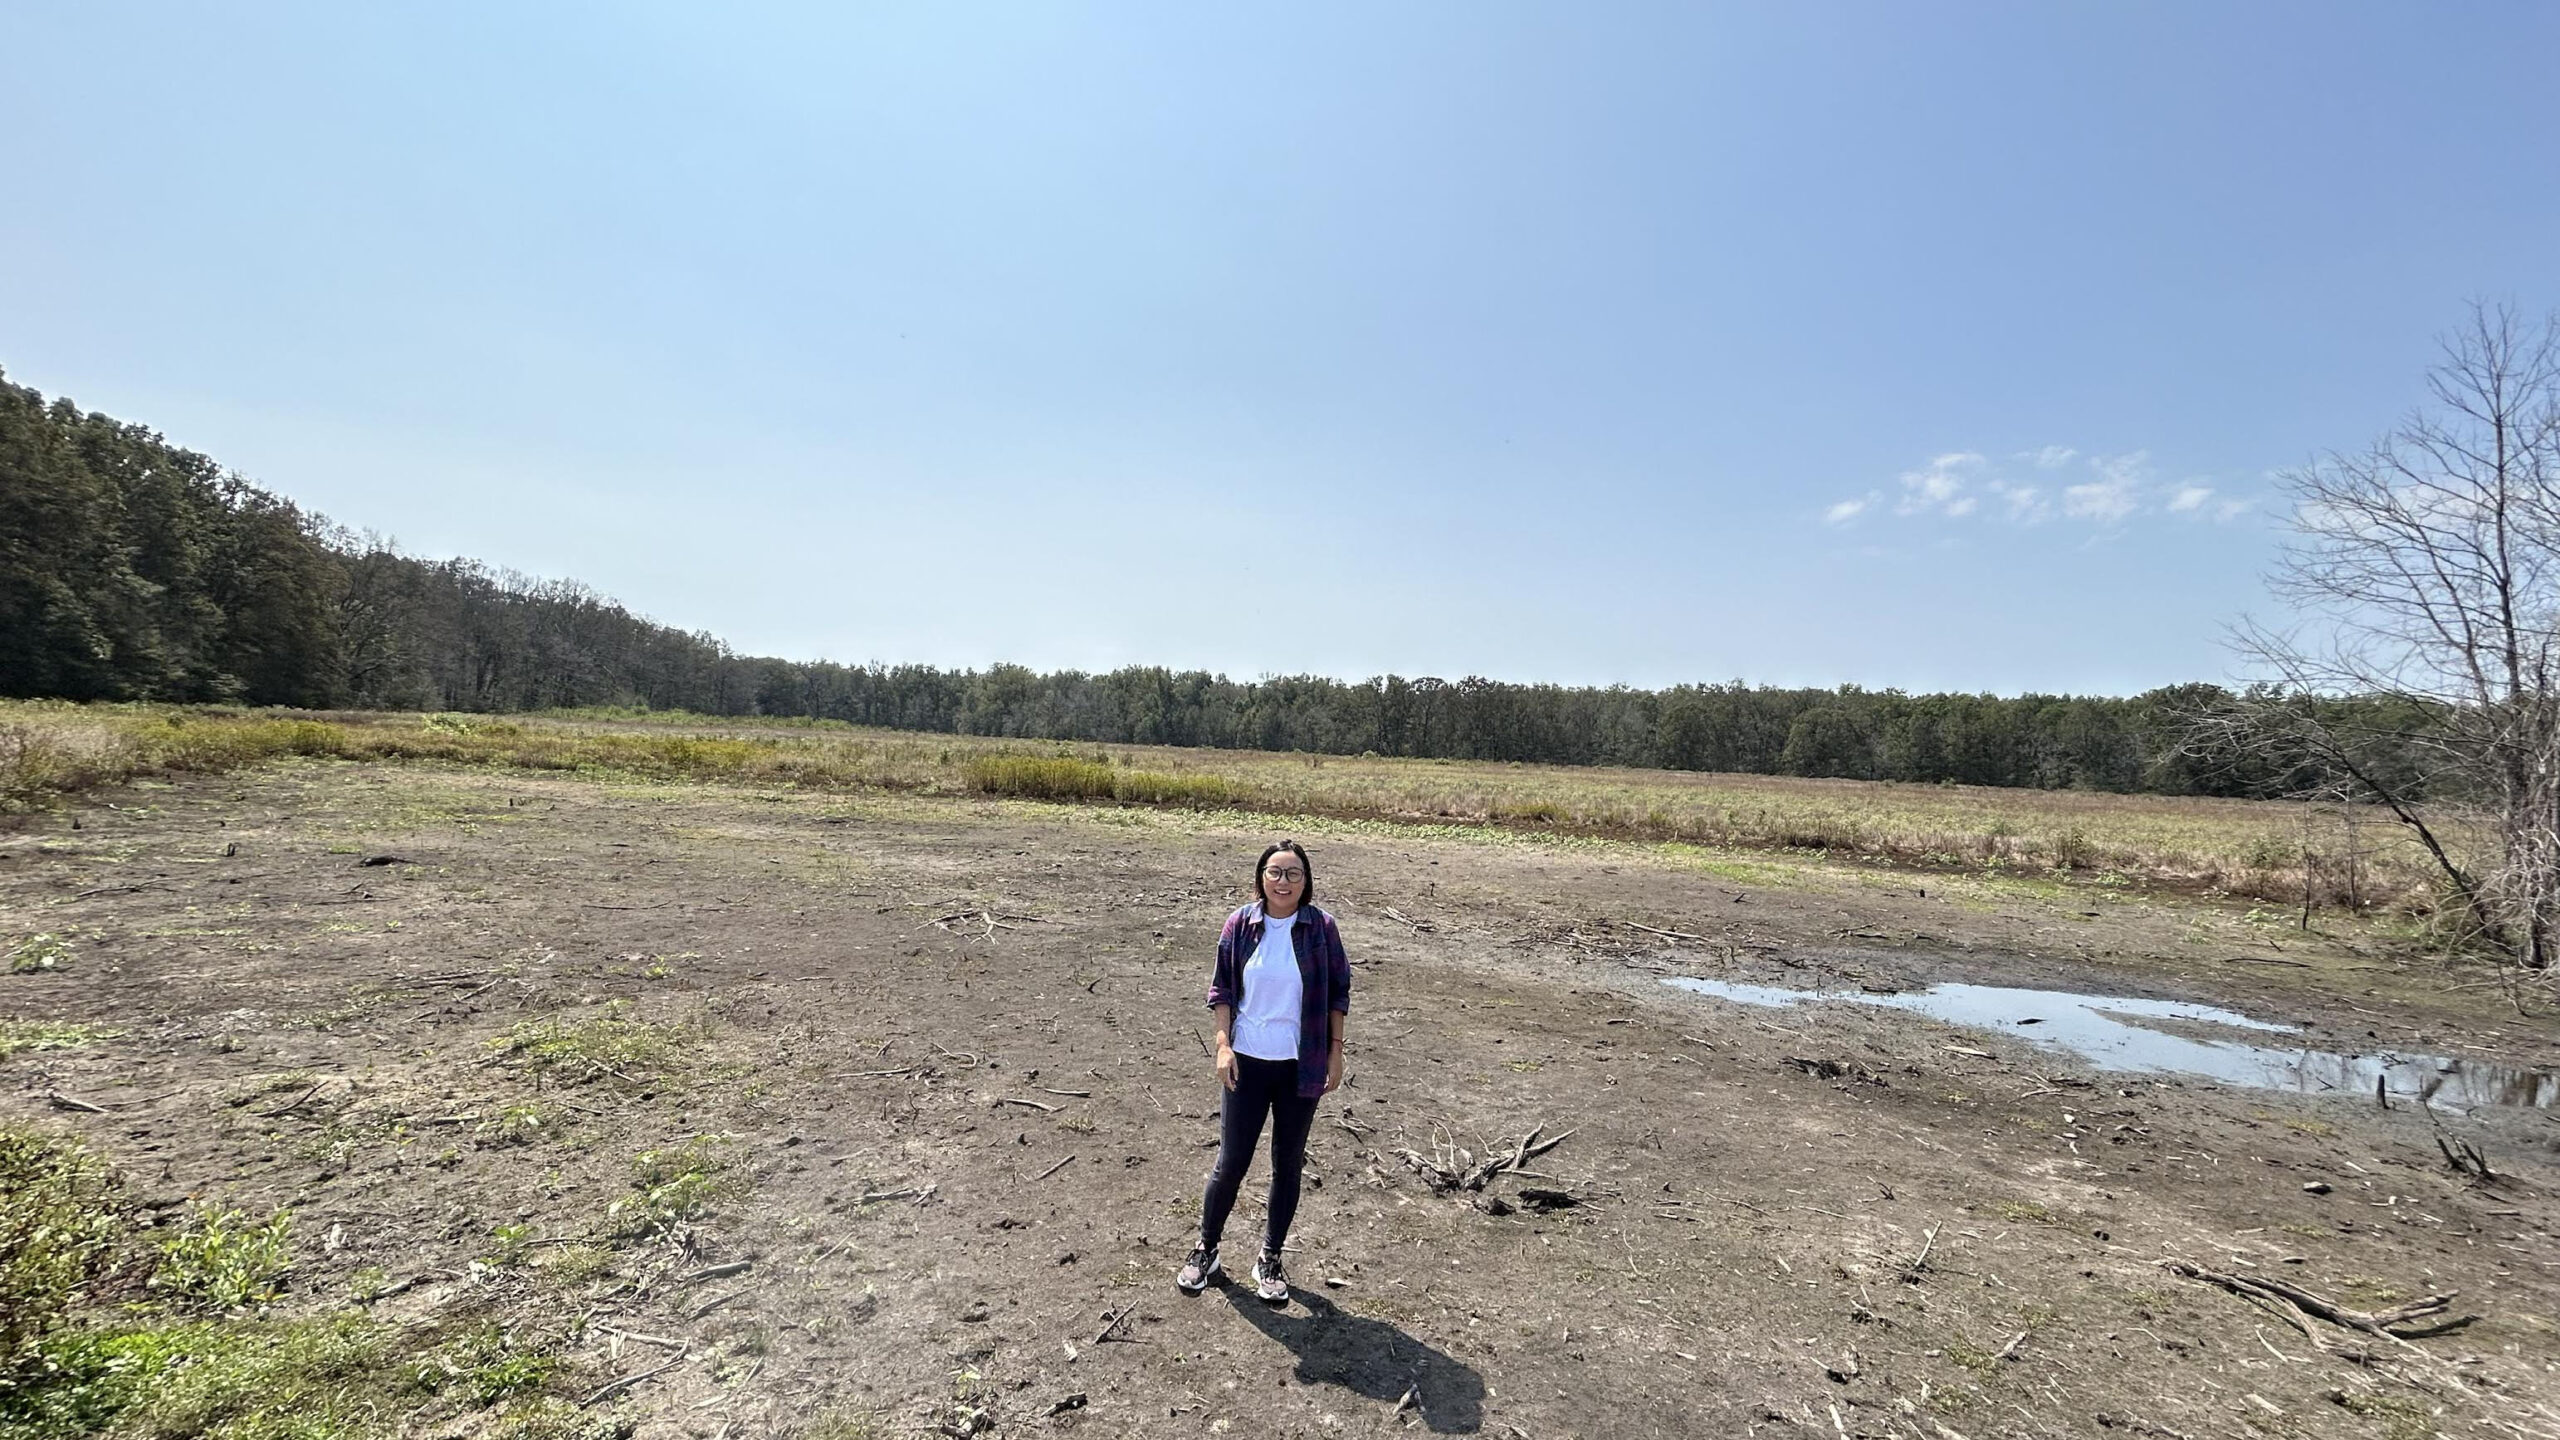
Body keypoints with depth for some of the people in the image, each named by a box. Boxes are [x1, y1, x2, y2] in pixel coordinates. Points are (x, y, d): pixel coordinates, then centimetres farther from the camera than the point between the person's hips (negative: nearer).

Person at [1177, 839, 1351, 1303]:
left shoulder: (1320, 927, -8)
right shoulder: (1241, 925, -6)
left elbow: (1339, 992, 0)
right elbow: (1222, 989, 2)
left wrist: (1335, 1052, -2)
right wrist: (1224, 1045, -6)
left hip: (1301, 1066, 0)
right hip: (1248, 1061, 0)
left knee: (1288, 1165, 13)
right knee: (1231, 1162, 7)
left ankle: (1270, 1260, 31)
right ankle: (1206, 1251, 29)